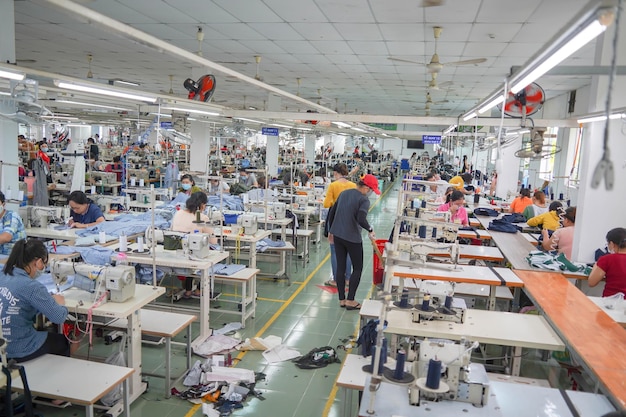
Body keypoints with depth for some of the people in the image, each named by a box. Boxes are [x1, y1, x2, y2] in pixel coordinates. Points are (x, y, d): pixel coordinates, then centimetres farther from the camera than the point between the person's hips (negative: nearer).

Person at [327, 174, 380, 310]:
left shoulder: (344, 193, 9)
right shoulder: (364, 200, -13)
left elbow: (332, 212, 14)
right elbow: (361, 220, -27)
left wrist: (331, 230, 24)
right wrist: (370, 230, -9)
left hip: (337, 235, 7)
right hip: (352, 238, -7)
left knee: (340, 267, 12)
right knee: (357, 268, 8)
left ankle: (342, 299, 19)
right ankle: (350, 301, 9)